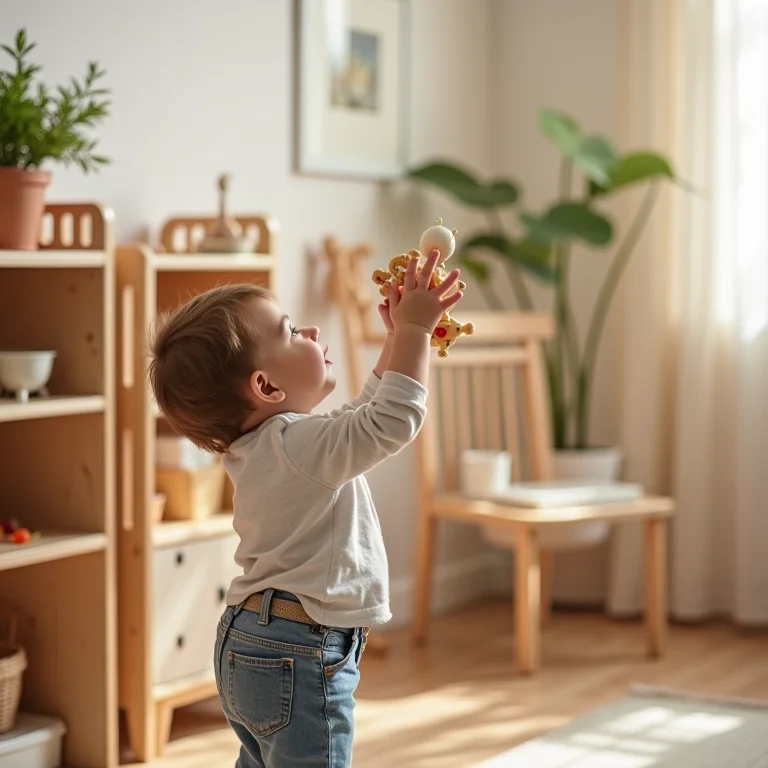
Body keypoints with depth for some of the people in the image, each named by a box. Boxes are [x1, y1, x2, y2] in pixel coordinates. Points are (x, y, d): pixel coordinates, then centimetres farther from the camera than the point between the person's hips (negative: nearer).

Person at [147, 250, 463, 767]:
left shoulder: (258, 446, 11)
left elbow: (363, 415, 23)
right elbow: (396, 420, -29)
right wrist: (414, 331, -18)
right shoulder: (301, 445, -20)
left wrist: (400, 338, 19)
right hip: (300, 657, -11)